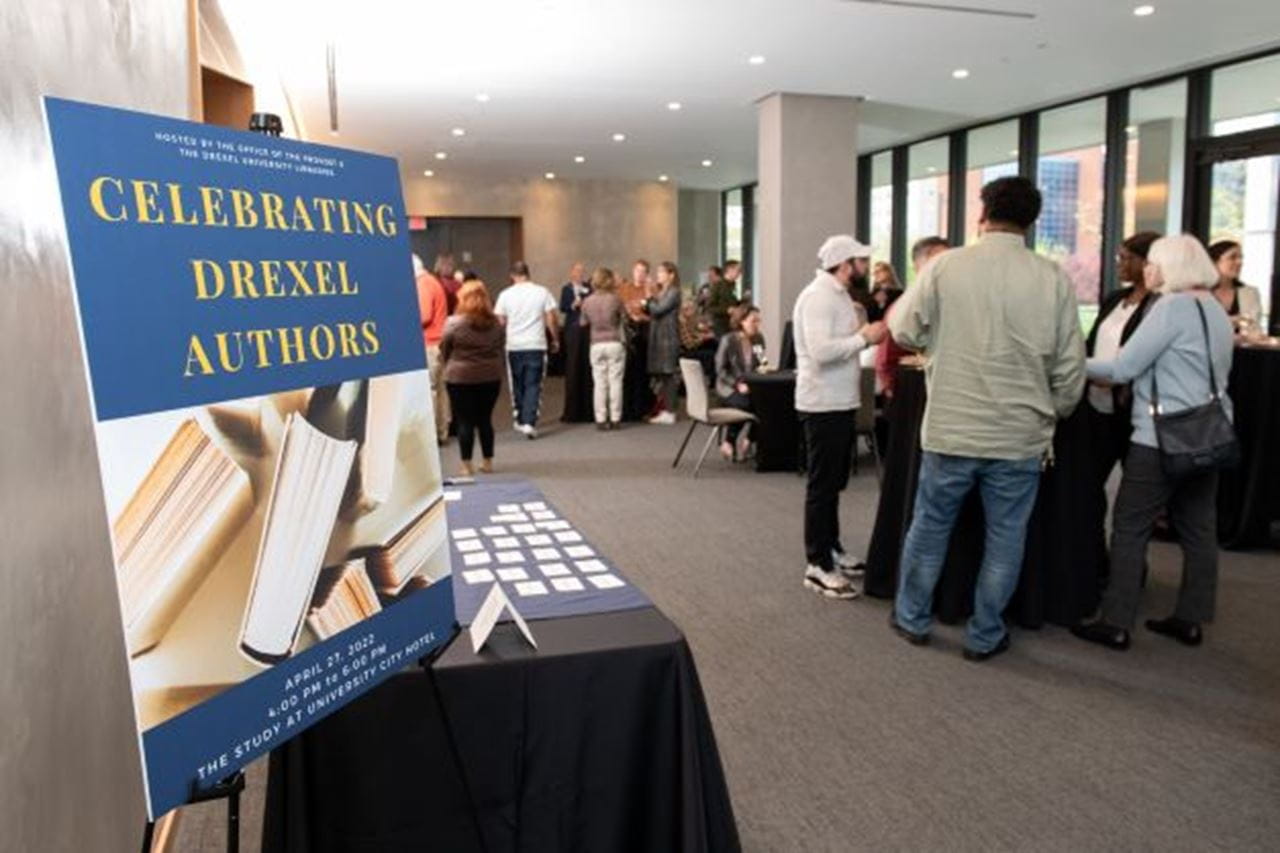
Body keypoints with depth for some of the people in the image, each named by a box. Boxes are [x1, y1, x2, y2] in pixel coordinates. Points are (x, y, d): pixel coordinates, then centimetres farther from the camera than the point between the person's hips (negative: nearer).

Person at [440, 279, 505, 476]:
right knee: (485, 419, 12)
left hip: (460, 377, -4)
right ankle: (488, 462, 17)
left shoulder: (454, 323, -11)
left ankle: (466, 465, 5)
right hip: (491, 376, 4)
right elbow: (500, 348, 8)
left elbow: (444, 350, -2)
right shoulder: (496, 323, 1)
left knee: (465, 421, 3)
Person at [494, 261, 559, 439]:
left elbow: (501, 321, 0)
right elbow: (550, 319, -2)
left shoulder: (506, 295, -1)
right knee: (533, 385, 1)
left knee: (518, 385, 15)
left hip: (514, 346, 1)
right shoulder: (541, 292, -2)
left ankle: (521, 421, 24)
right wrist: (555, 339, 11)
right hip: (537, 345, -1)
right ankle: (529, 422, -10)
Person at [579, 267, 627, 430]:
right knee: (615, 381, 4)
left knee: (599, 383, 5)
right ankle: (615, 418, 6)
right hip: (615, 343, -2)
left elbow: (583, 323, 9)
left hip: (597, 345, 2)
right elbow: (625, 317, 2)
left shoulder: (587, 302, -1)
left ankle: (600, 419, 5)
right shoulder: (615, 299, -9)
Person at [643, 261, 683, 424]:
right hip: (657, 336, 8)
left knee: (669, 374, -6)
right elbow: (650, 311, 14)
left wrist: (649, 298, -2)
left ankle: (670, 412, -3)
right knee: (659, 374, 8)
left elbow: (658, 309, -17)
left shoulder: (674, 292, -8)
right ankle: (663, 410, 14)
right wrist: (650, 298, -1)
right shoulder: (660, 291, 17)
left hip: (668, 337, -8)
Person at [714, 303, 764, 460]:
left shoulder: (759, 339, 7)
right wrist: (738, 384, -18)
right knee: (743, 403, -34)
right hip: (729, 388, -4)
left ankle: (749, 440, -5)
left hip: (750, 386, 4)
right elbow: (720, 369, -7)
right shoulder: (728, 340, -6)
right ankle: (728, 442, -9)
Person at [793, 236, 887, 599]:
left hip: (841, 401, 10)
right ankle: (817, 565, 4)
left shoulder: (839, 294, 15)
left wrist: (863, 335, 3)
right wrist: (864, 337, -19)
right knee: (822, 483, -4)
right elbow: (821, 351, -27)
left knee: (834, 481, 18)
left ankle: (830, 548, 31)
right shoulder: (819, 295, -17)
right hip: (824, 404, -10)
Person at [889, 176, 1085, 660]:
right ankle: (984, 636, 24)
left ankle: (912, 618, 30)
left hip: (950, 429, 0)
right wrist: (1053, 416, 16)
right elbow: (1070, 366, 0)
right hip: (1021, 435, 0)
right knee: (1005, 538, 14)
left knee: (930, 527, 16)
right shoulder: (1054, 279, -4)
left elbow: (905, 332, 4)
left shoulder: (945, 267, -7)